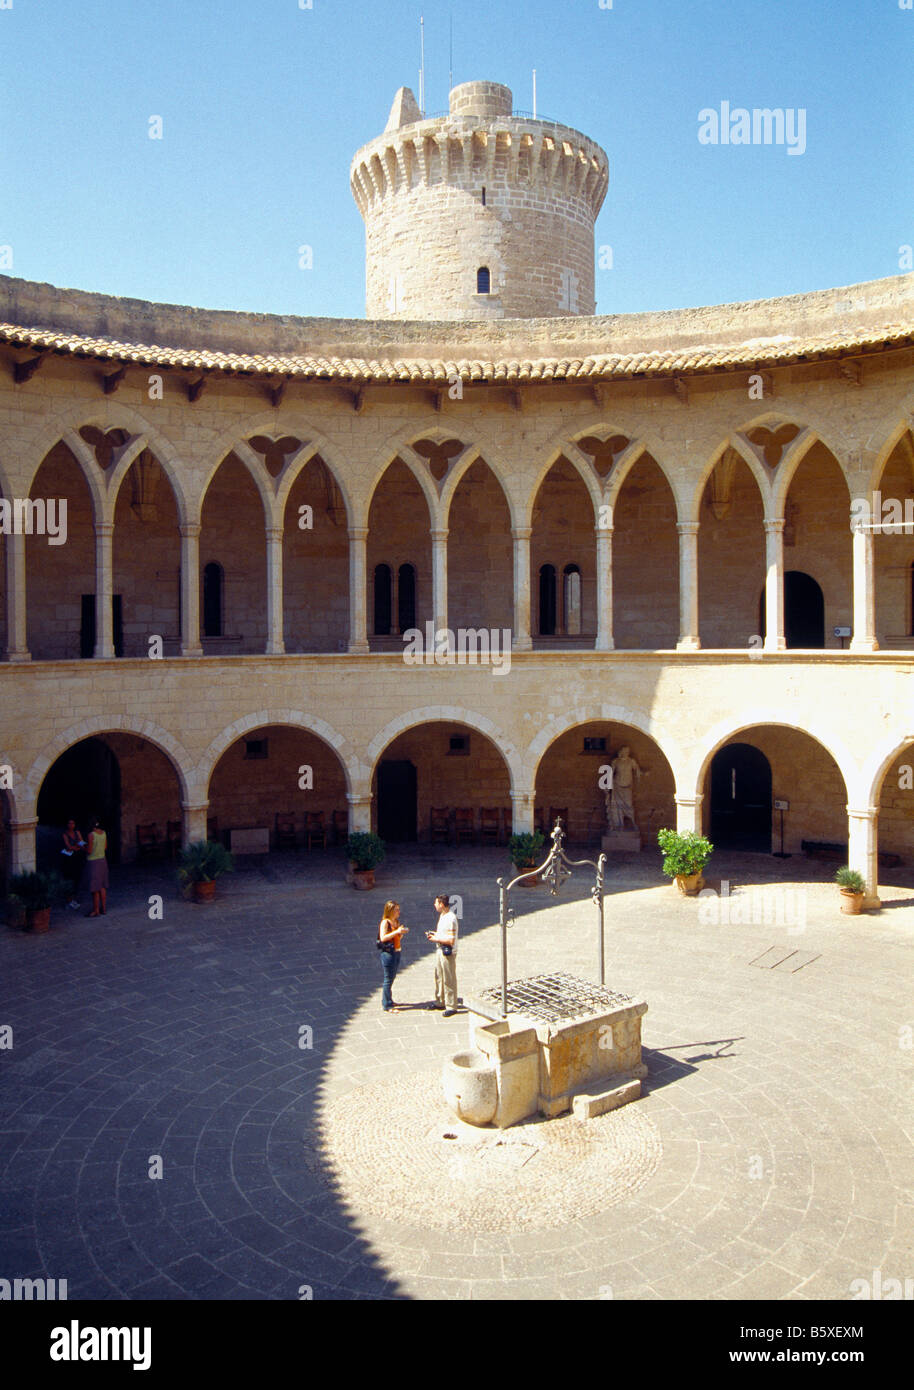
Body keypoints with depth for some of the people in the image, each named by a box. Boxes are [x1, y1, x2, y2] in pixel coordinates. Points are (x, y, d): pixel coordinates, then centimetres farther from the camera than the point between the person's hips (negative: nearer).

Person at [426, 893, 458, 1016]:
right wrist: (434, 934, 8)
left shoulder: (450, 918, -22)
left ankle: (451, 1006, 8)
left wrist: (436, 939, -16)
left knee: (449, 980, -1)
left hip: (448, 953, -10)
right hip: (440, 950, 10)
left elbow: (451, 940, -24)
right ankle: (440, 1002, 32)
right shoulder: (442, 916, 10)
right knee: (439, 977, 18)